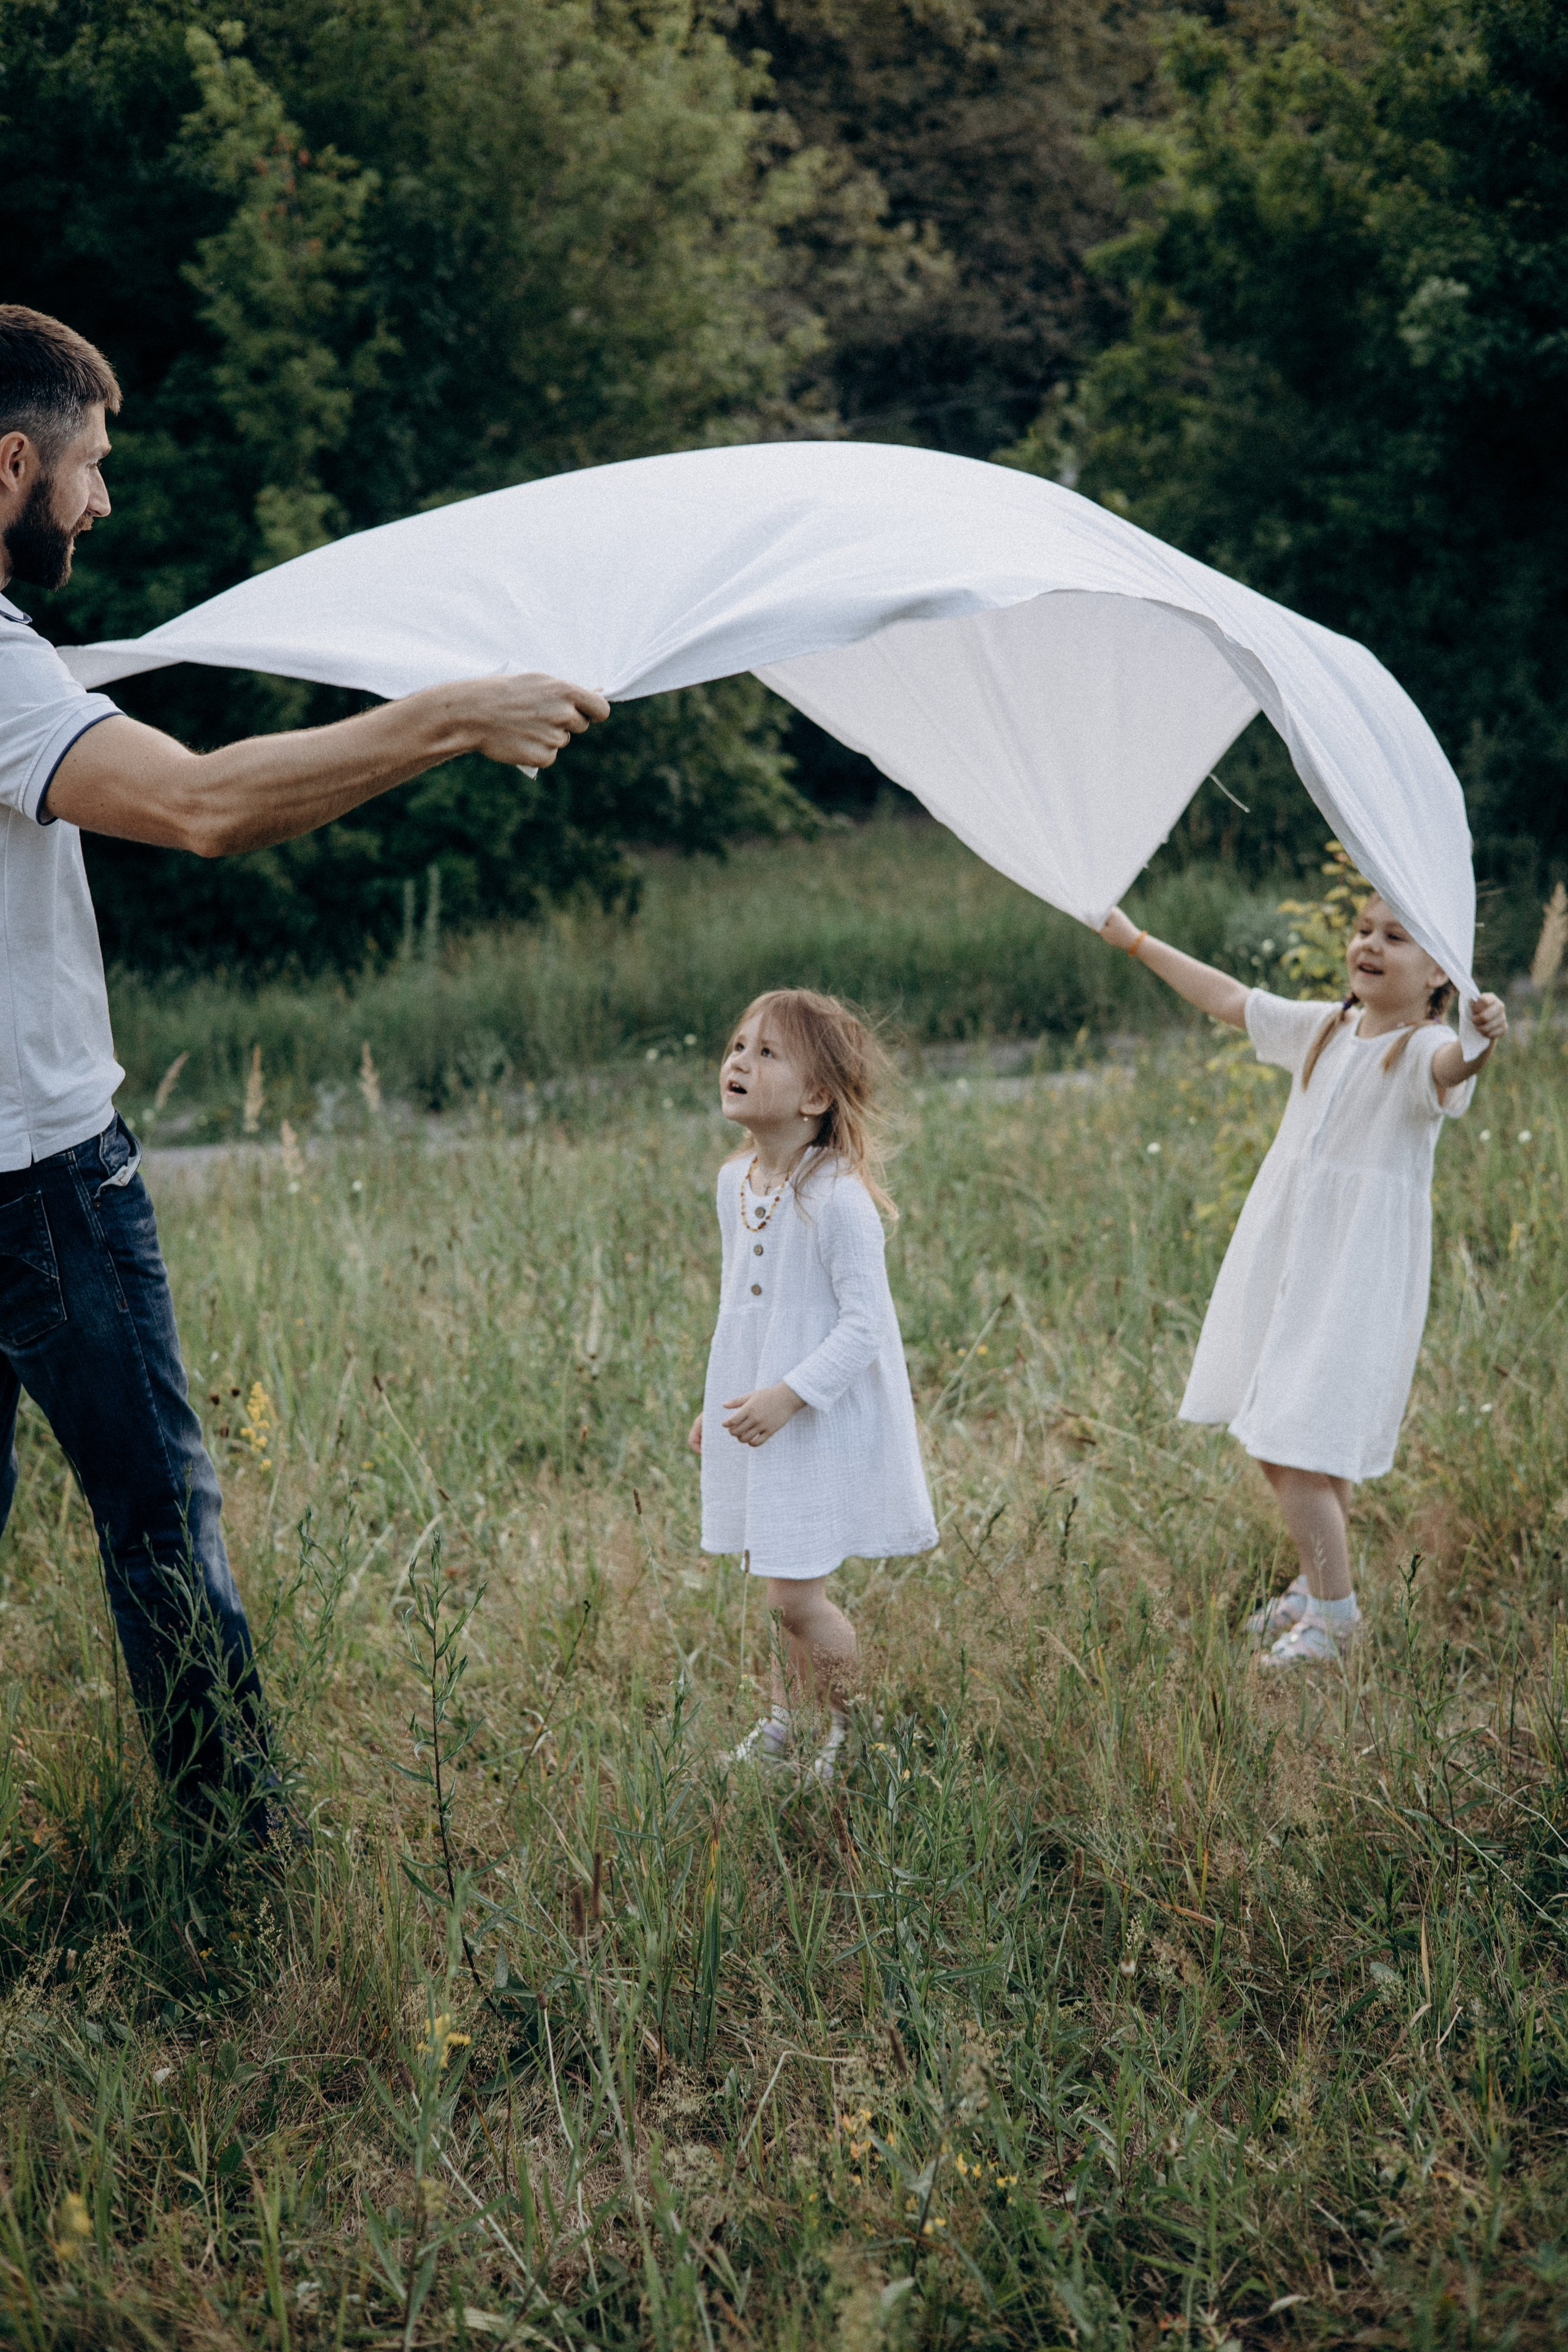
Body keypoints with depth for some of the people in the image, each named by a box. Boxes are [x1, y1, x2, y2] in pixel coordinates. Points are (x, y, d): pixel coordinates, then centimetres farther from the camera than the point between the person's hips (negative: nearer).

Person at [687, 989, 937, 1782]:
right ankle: (785, 1719, 37)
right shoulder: (736, 1182, 5)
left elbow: (865, 1323, -23)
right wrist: (715, 1402, 20)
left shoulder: (837, 1196, -21)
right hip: (753, 1414, 7)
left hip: (824, 1421, -7)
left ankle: (853, 1732, 15)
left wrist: (790, 1395, -29)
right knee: (773, 1586, 17)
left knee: (796, 1597, -7)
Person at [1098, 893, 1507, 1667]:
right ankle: (1317, 1588, 32)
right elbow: (1229, 999, 22)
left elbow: (1449, 1063, -38)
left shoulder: (1422, 1049, -13)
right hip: (1280, 1261, 8)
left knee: (1301, 1443, -11)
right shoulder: (1323, 1029, 10)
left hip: (1360, 1275, -8)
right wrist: (1136, 942, 28)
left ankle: (1334, 1610, 6)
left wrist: (1482, 1040, -62)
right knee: (1274, 1441, 14)